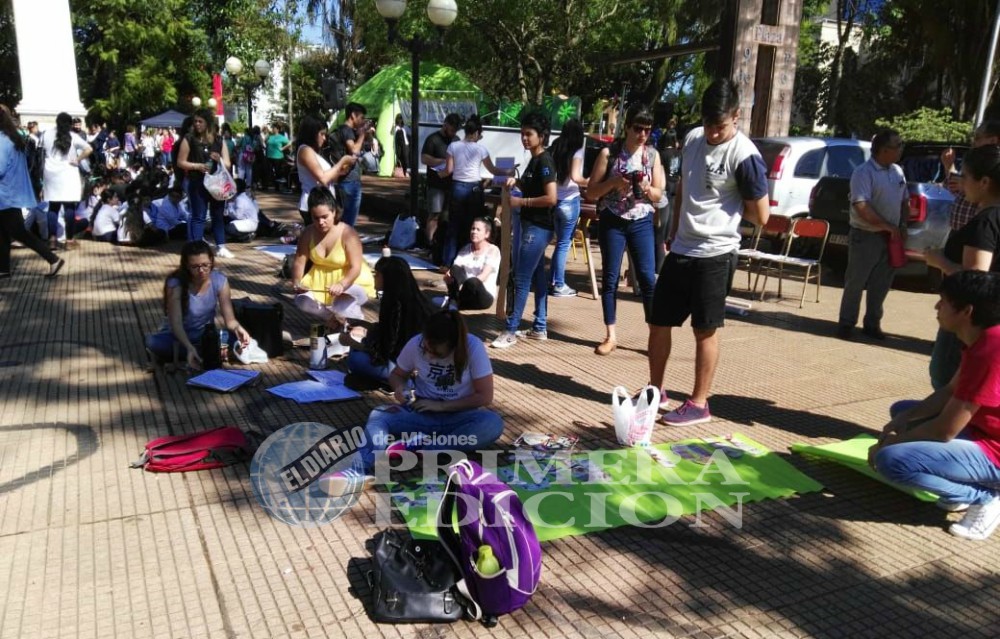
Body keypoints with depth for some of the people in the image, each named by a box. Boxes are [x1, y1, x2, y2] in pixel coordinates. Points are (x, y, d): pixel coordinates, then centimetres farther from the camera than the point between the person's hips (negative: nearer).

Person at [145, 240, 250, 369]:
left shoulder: (220, 281, -14)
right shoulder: (176, 284, -23)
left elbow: (229, 319, -17)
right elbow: (176, 323, -29)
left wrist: (237, 328, -41)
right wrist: (189, 348, -47)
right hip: (178, 337, -1)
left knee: (237, 338, -27)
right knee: (152, 342, -34)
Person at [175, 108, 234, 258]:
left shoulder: (219, 140, 6)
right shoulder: (189, 139, -1)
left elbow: (228, 164, 7)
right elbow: (180, 162, -2)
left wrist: (219, 160, -14)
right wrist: (198, 166, -16)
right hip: (198, 184, -3)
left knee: (218, 216, 10)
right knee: (198, 217, 0)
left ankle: (220, 247, 17)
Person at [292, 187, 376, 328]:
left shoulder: (348, 233, -22)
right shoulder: (308, 233, -8)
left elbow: (355, 268, -27)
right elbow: (299, 262, -6)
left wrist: (341, 285, -45)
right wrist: (297, 283, -25)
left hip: (353, 282, -5)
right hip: (320, 280, 5)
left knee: (341, 307, -32)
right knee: (302, 300, -21)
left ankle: (357, 321, 6)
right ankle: (331, 318, 9)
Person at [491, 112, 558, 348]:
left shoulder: (545, 161, -16)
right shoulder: (534, 160, 12)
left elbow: (551, 198, -23)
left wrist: (521, 202, -18)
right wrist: (517, 182, 8)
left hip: (538, 227, -10)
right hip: (531, 225, 10)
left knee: (522, 279, -7)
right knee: (537, 276, 13)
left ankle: (510, 331, -2)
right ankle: (540, 327, 22)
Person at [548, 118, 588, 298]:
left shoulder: (554, 149, 9)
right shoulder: (576, 151, -7)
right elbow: (575, 177, -18)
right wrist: (589, 183, -3)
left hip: (555, 200, 6)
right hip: (569, 201, -6)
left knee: (560, 241, 15)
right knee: (564, 244, 0)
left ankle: (553, 281, 16)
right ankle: (559, 286, 4)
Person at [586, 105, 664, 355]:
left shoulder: (653, 155, 3)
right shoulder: (608, 153, -4)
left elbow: (659, 194, 7)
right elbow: (591, 192, -2)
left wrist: (647, 188, -15)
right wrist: (614, 182, -18)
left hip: (642, 222, 1)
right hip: (612, 222, -1)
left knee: (647, 278, -4)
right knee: (610, 278, 4)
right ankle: (611, 336, 13)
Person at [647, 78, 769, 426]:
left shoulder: (744, 155, -15)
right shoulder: (692, 138, 6)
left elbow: (761, 216, -10)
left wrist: (728, 205, 3)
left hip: (715, 254, -7)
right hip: (681, 249, 7)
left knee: (705, 330, 3)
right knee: (659, 321, 12)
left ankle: (699, 403, 17)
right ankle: (656, 391, 28)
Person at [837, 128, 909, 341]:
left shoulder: (897, 172, 11)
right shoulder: (863, 172, -14)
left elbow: (904, 201, 21)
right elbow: (861, 207, -22)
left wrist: (902, 225, 6)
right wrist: (887, 226, -19)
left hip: (890, 237, 7)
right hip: (865, 236, -7)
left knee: (881, 285, 10)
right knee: (855, 282, 0)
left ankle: (872, 323, 21)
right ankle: (846, 323, 9)